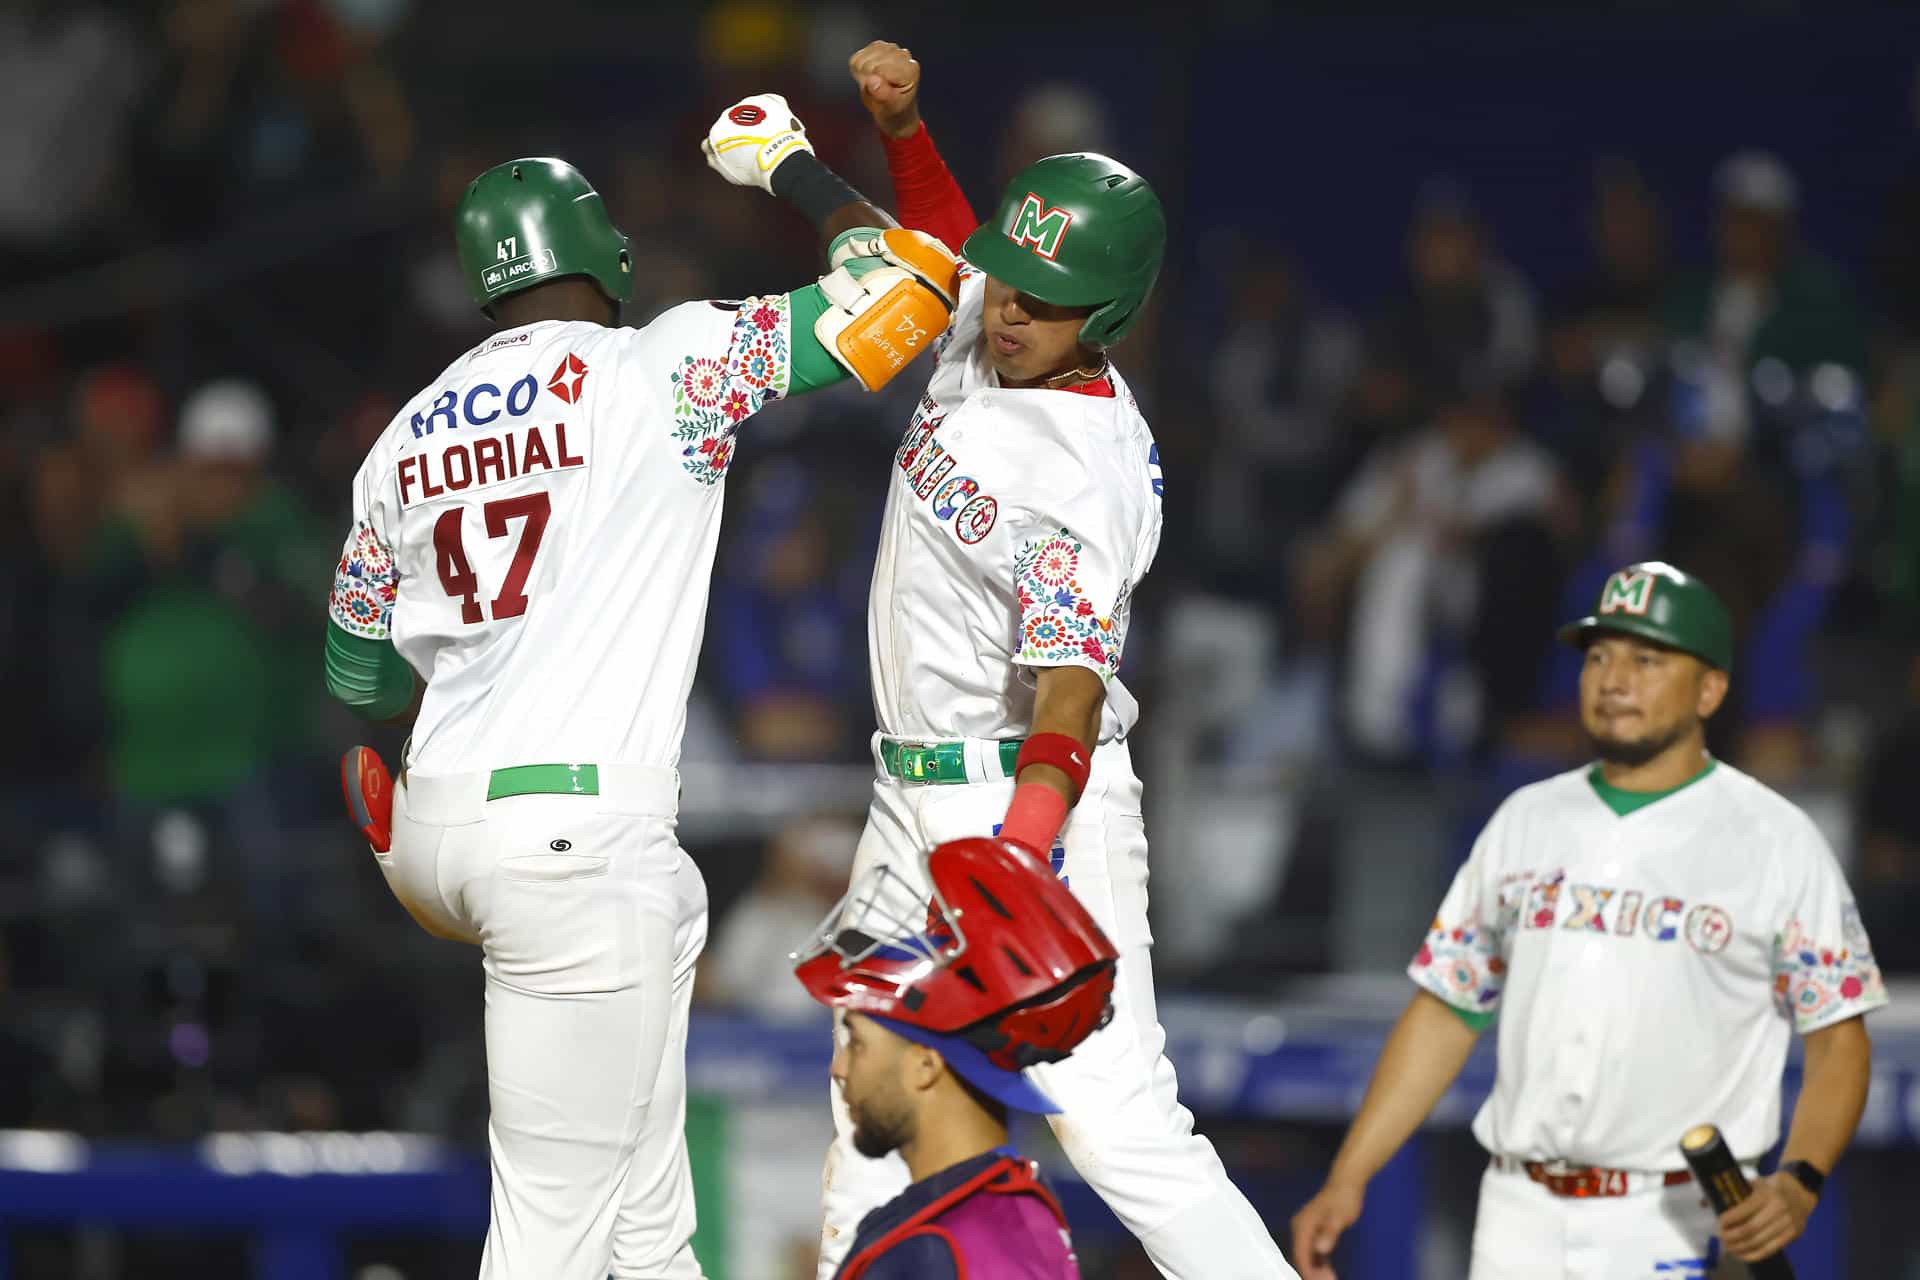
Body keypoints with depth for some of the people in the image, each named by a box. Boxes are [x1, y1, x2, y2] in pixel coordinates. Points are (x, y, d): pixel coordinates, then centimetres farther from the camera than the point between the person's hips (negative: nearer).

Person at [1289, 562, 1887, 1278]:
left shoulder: (1776, 841, -1)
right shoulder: (1526, 822, 12)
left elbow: (1839, 1039, -1)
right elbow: (1447, 1011, 16)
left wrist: (1798, 1185, -19)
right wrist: (1347, 1179, 8)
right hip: (1521, 1220, 4)